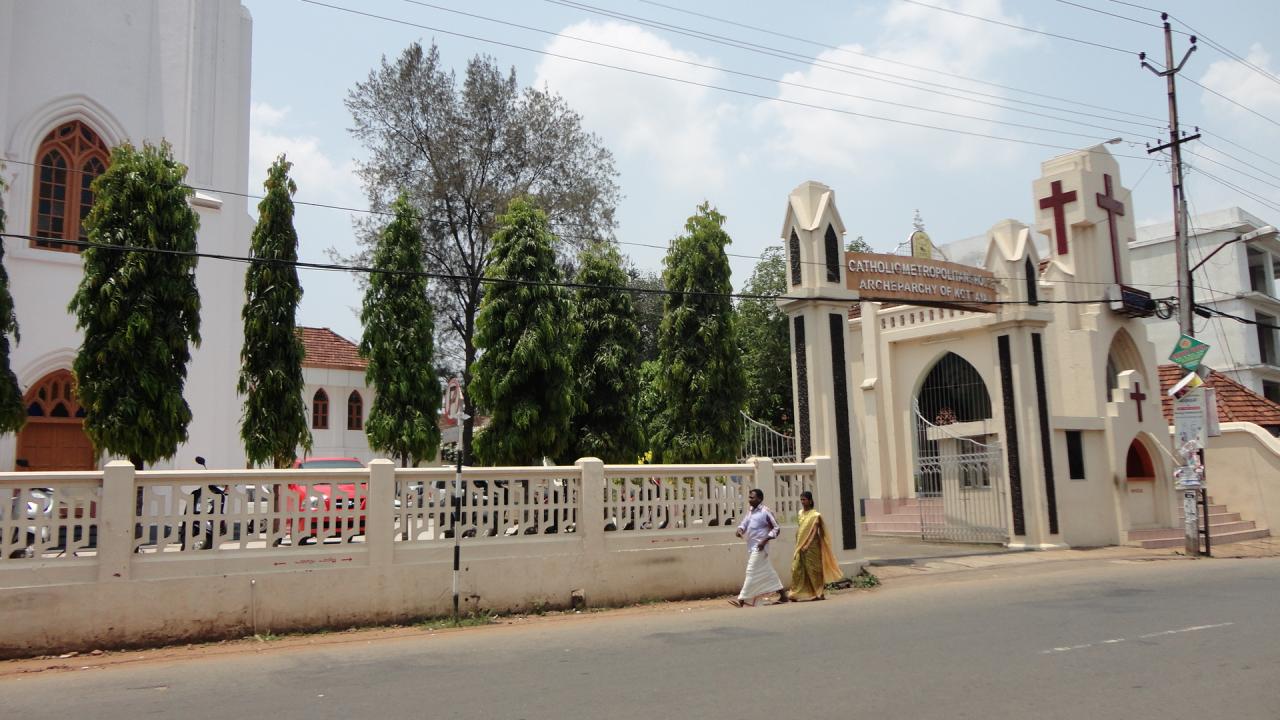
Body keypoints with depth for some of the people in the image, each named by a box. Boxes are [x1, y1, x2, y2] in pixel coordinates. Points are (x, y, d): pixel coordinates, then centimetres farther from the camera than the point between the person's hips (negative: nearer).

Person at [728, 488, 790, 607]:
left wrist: (765, 540, -19)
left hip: (760, 547, -8)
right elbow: (744, 524, 15)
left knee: (751, 572, -9)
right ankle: (783, 595, 20)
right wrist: (740, 530, -9)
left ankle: (741, 599, -10)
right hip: (752, 547, 8)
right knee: (768, 572, 12)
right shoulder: (750, 512, 13)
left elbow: (776, 528, -10)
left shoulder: (766, 512, -11)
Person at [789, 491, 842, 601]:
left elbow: (814, 532, -12)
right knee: (796, 568, 0)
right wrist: (798, 544, 11)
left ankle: (819, 593, 10)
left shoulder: (815, 515, -8)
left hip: (811, 546, -6)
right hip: (800, 546, 6)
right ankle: (796, 593, 3)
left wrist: (807, 545, -18)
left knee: (813, 569, 0)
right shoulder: (800, 513, 11)